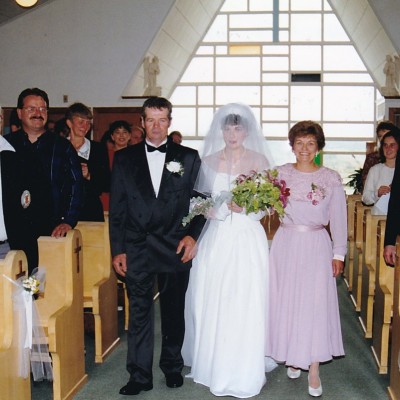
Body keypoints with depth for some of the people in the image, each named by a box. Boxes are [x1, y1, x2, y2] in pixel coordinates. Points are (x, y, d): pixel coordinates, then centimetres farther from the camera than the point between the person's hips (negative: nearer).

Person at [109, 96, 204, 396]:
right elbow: (117, 208, 4)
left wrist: (193, 235, -7)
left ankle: (172, 366, 32)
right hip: (137, 249, 0)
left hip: (176, 247, 0)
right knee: (139, 313, 5)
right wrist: (117, 250, 0)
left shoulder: (189, 158, 4)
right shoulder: (124, 158, 5)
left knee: (174, 312, 13)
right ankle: (140, 376, 17)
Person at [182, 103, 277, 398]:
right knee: (211, 304, 6)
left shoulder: (259, 160, 1)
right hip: (216, 239, 3)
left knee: (246, 305, -2)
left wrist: (245, 206, -17)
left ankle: (244, 373, 12)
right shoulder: (208, 160, 8)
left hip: (247, 240, -2)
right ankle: (214, 365, 25)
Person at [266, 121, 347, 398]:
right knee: (286, 301, 7)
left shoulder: (331, 178, 0)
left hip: (317, 245, -1)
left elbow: (339, 219, 3)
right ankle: (292, 358, 26)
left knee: (315, 303, -3)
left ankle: (314, 369, 7)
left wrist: (339, 253, 1)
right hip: (286, 243, 2)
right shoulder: (281, 173, 3)